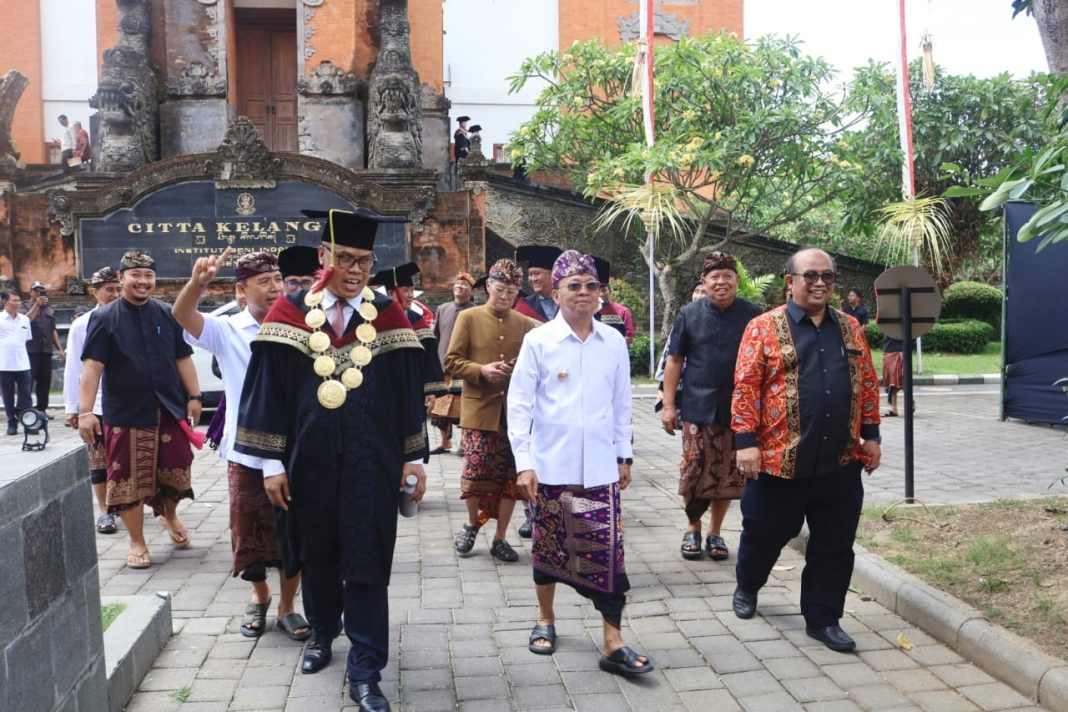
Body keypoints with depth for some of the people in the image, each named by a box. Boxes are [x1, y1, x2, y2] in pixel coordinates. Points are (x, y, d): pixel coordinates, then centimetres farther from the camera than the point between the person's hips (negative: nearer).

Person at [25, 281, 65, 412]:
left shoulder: (50, 311, 17)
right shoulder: (26, 307, 3)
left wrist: (60, 349, 14)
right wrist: (37, 305, -17)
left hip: (46, 350, 5)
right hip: (30, 350, -5)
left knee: (45, 381, 6)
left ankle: (42, 409, 11)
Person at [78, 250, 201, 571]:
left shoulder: (168, 315, 5)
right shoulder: (104, 318, -4)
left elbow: (183, 358, 9)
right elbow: (92, 366, -10)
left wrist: (194, 396, 3)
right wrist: (85, 411, -16)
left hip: (169, 409, 3)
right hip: (125, 414, -3)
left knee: (174, 472, 10)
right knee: (129, 479, 3)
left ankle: (169, 516, 40)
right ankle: (137, 543, 18)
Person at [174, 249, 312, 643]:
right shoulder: (227, 330, -3)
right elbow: (182, 315, -18)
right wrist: (198, 281, -42)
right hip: (246, 453, 0)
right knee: (249, 536, 14)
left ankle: (287, 607, 29)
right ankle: (259, 597, 40)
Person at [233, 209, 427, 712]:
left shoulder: (389, 316, 0)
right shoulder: (290, 314, -2)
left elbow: (409, 391, 2)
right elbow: (269, 390, -2)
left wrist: (413, 458, 0)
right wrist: (272, 463, -4)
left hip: (371, 463, -1)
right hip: (310, 462, 1)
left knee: (367, 563, 1)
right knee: (317, 555, 18)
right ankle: (322, 631, 44)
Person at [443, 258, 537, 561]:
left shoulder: (526, 324, 8)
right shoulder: (468, 318, 2)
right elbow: (451, 361, -1)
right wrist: (481, 370, -17)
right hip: (479, 409, -2)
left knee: (510, 476, 5)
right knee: (476, 471, -2)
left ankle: (500, 538, 19)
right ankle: (472, 523, 27)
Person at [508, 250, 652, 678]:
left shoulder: (613, 342, 3)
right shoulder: (538, 341, -5)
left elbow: (621, 402, 10)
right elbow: (519, 404, -5)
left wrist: (624, 454, 11)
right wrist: (523, 461, -10)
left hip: (600, 466, 1)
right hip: (550, 465, -1)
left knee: (606, 550, -2)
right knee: (548, 546, 13)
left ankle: (613, 643, 4)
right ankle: (546, 620, 33)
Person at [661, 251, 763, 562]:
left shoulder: (752, 315, 1)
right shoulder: (689, 314, 2)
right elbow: (674, 361, 5)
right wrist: (668, 405, 0)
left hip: (738, 409, 1)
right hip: (698, 408, 0)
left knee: (728, 476, 7)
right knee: (694, 473, -2)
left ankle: (715, 533, 24)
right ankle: (693, 527, 21)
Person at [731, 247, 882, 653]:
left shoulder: (850, 329, 10)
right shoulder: (764, 328, -5)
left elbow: (867, 384, 14)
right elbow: (745, 387, -9)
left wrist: (870, 434, 9)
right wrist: (746, 441, -14)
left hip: (840, 463, 4)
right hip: (779, 460, -4)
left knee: (835, 545, 8)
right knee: (765, 533, 12)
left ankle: (823, 619, 23)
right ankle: (747, 587, 40)